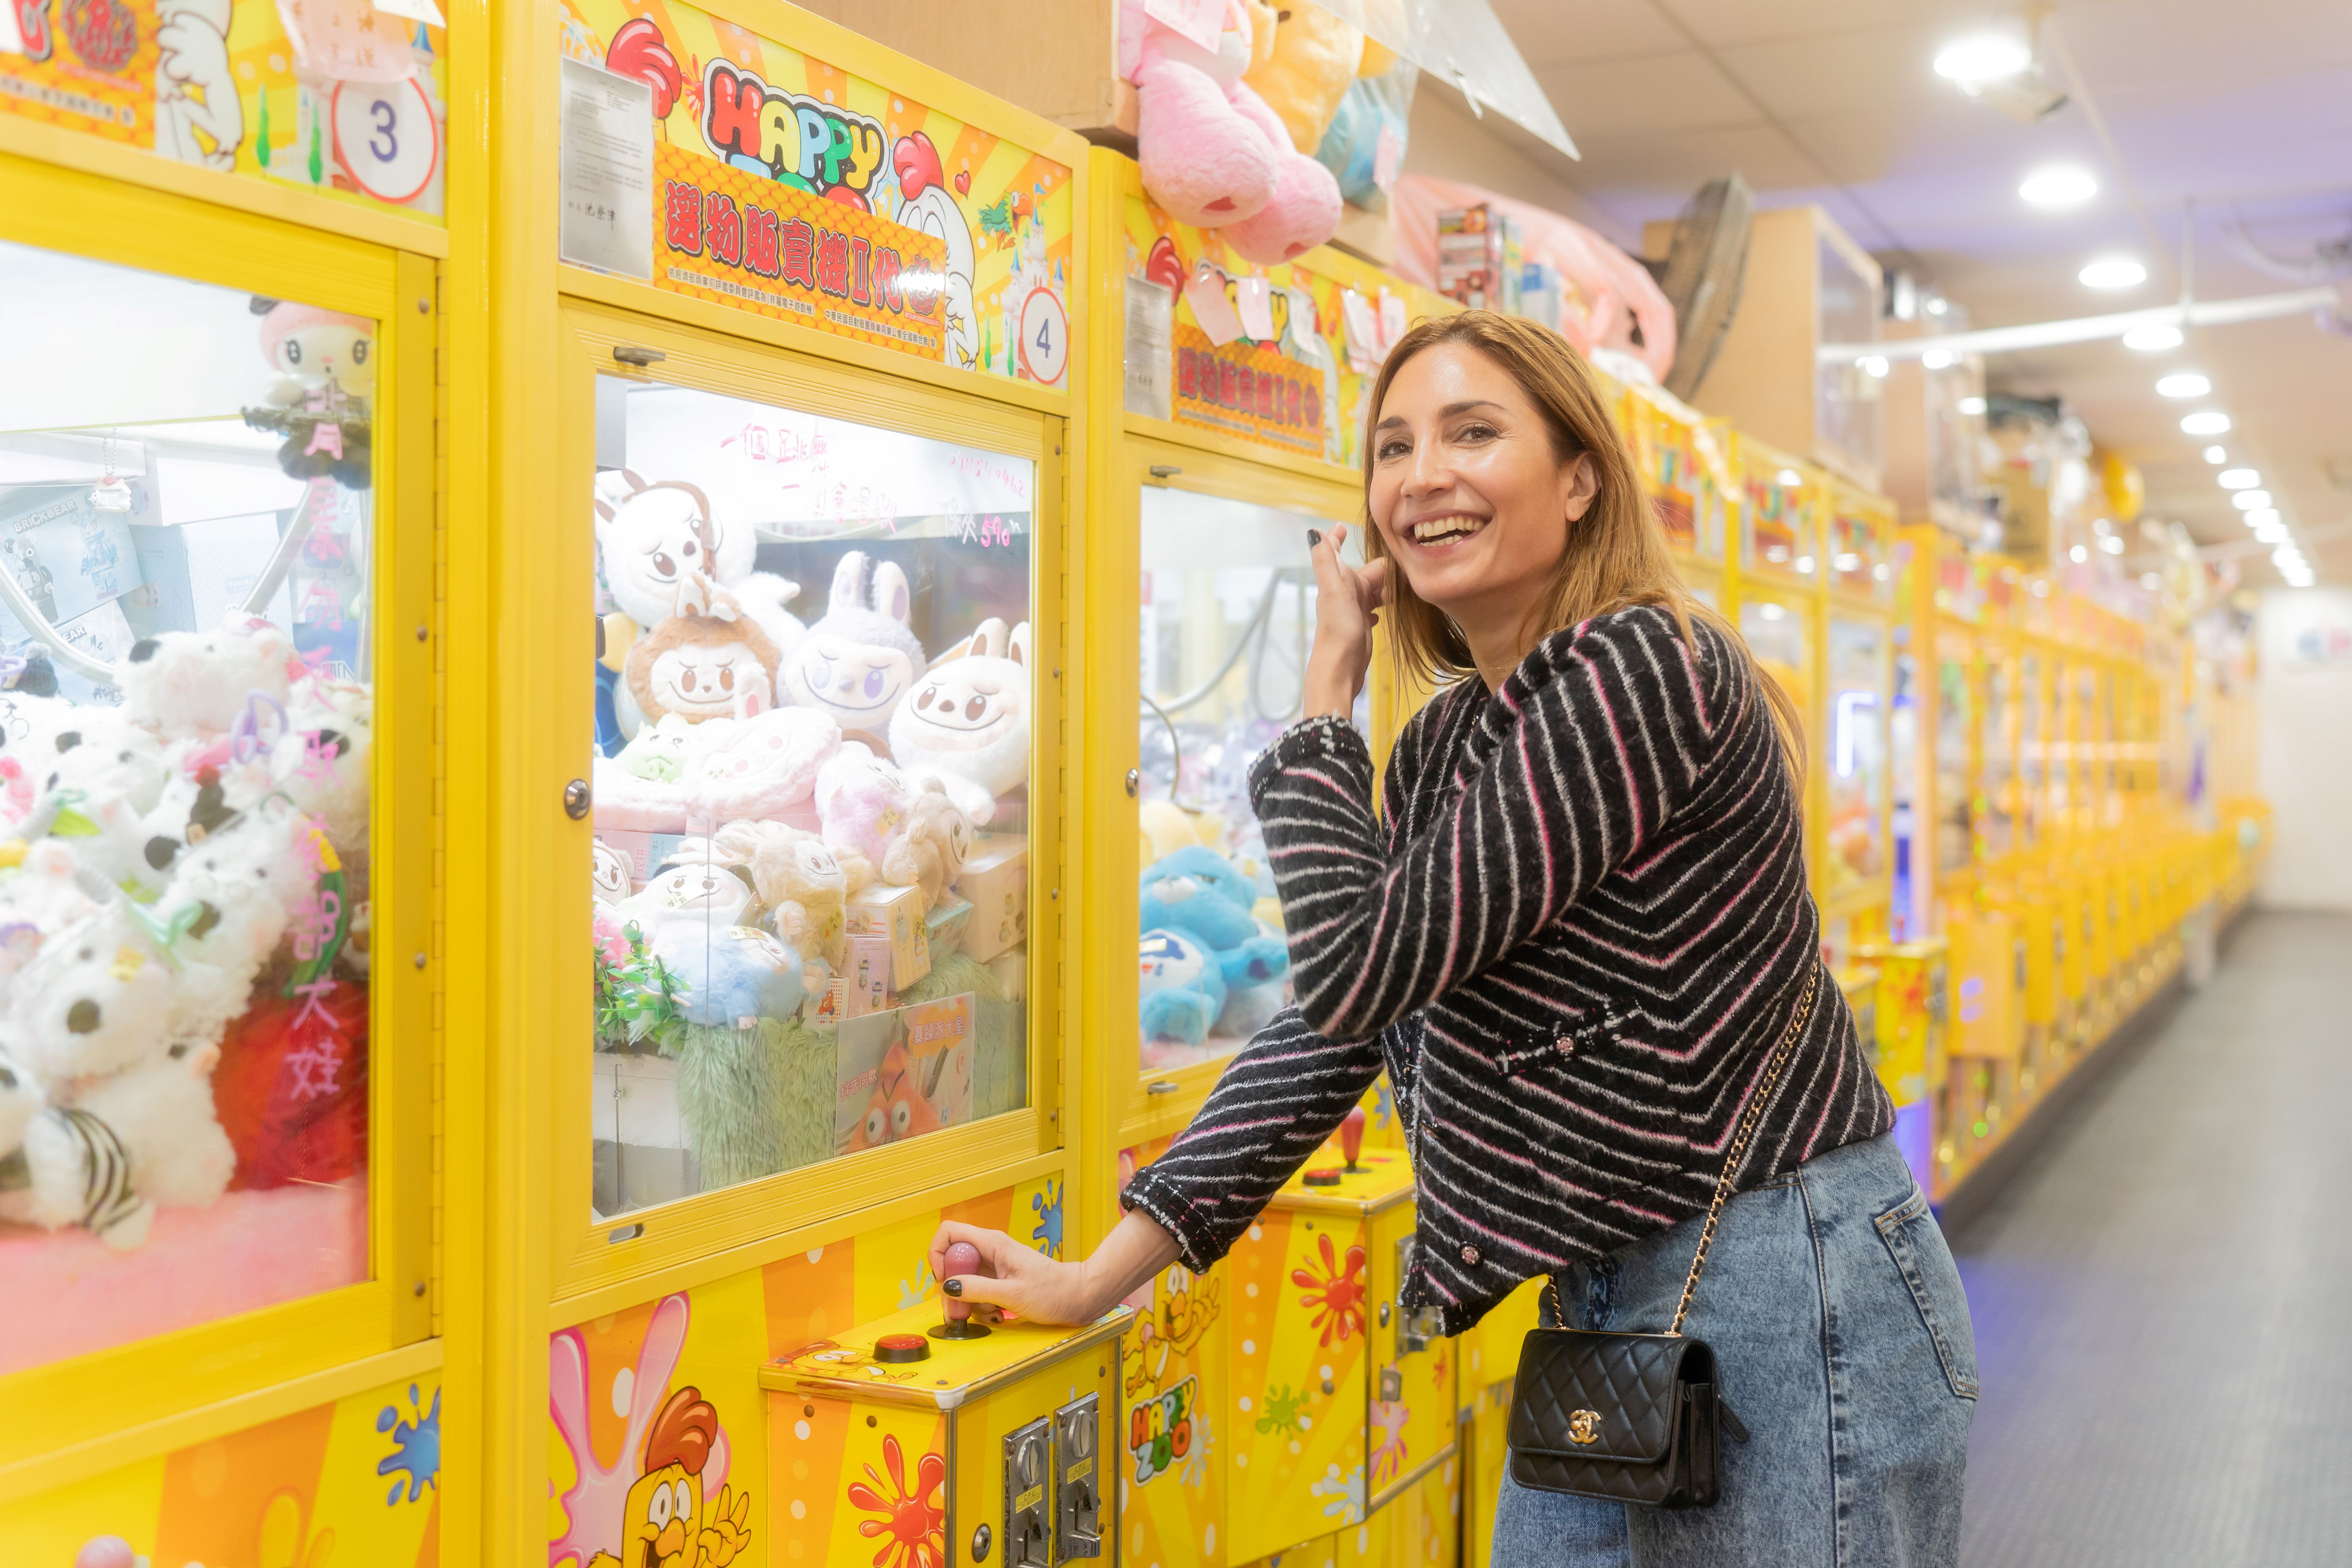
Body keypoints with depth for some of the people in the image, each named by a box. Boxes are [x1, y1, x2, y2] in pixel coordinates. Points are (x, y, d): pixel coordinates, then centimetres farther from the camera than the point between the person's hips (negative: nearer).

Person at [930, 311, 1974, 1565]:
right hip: (1604, 1314, 8)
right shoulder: (1446, 743, 8)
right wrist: (1095, 1278, 6)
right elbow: (1340, 1020, 9)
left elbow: (1358, 965, -22)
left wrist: (1325, 688, -9)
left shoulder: (1642, 668, -19)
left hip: (1778, 1312, -8)